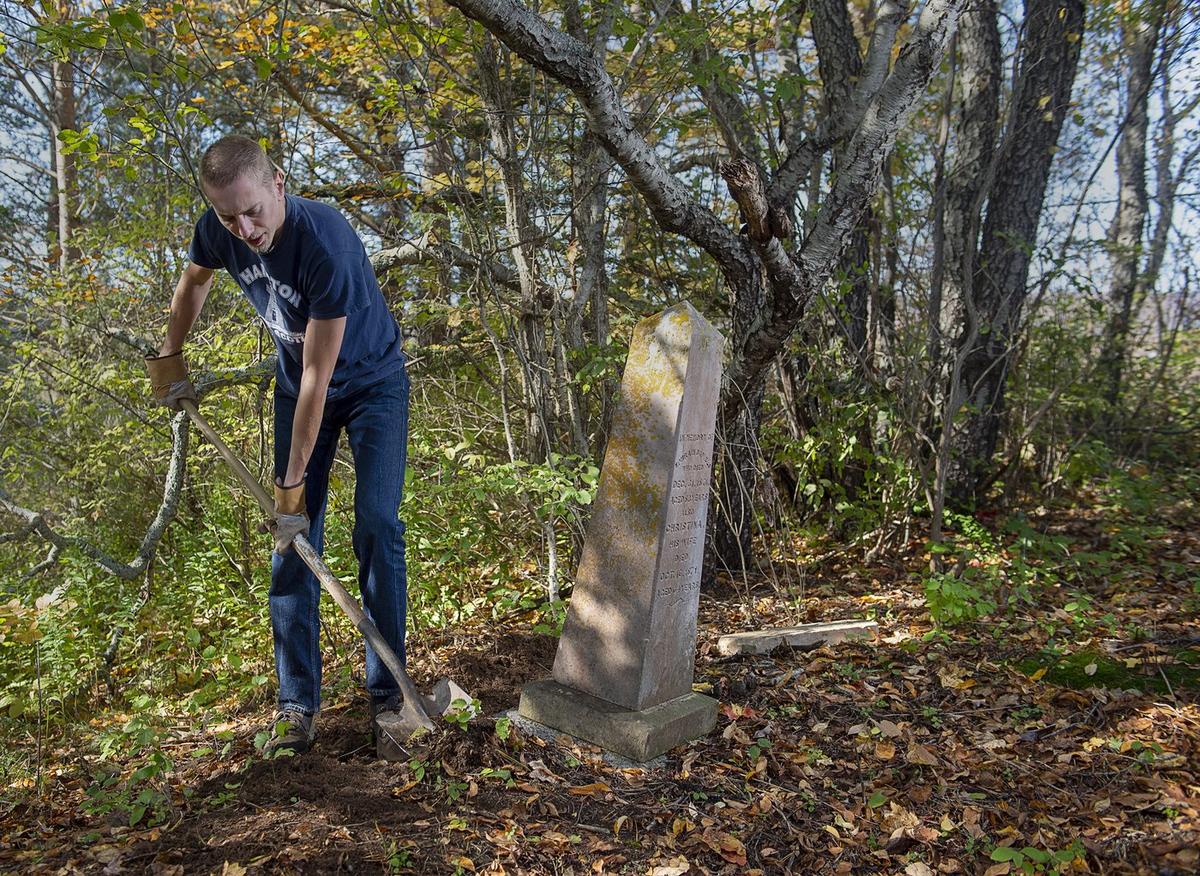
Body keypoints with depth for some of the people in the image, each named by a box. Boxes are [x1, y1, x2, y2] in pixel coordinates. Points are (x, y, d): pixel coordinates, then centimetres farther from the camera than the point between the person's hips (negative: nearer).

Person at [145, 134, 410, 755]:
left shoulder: (326, 244, -34)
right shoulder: (219, 231, -16)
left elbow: (318, 376, -32)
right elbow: (193, 280, 11)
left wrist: (293, 480, -27)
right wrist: (169, 357, 13)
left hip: (371, 382, -5)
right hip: (297, 385, 5)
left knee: (377, 525, -13)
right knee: (290, 538, -1)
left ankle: (386, 690, -1)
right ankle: (297, 703, 5)